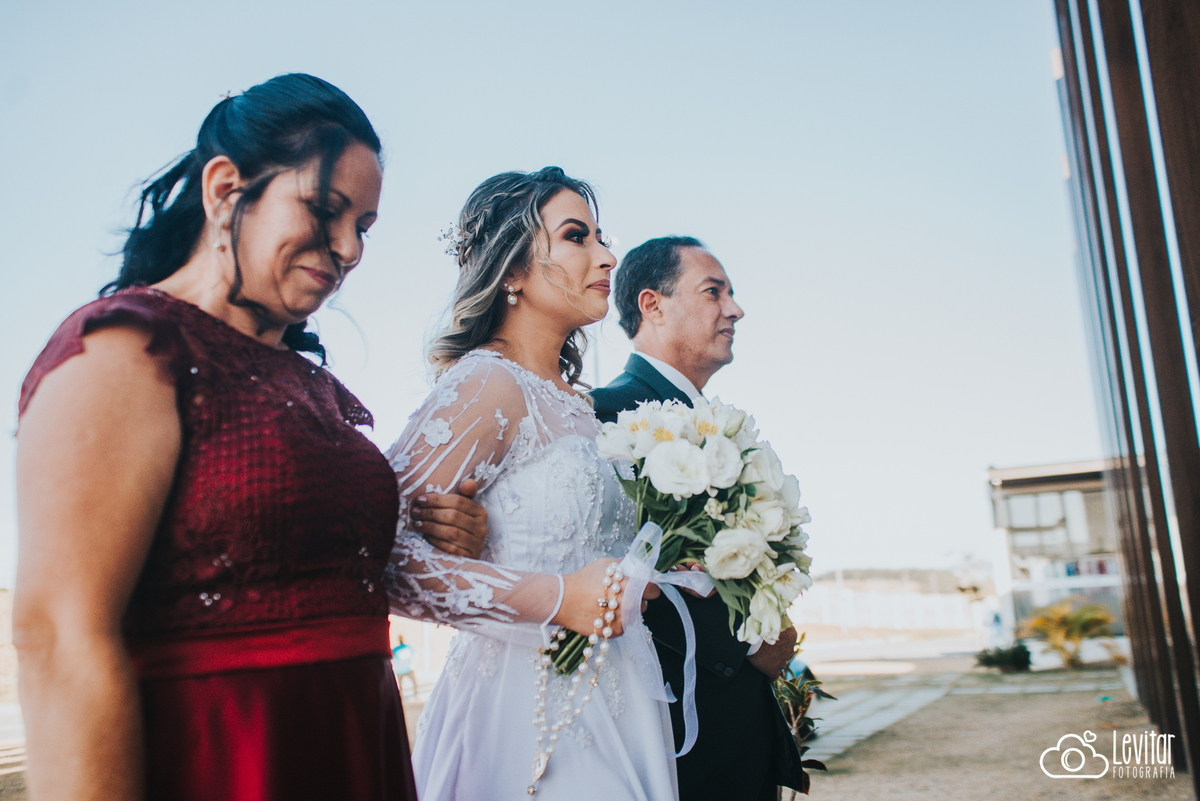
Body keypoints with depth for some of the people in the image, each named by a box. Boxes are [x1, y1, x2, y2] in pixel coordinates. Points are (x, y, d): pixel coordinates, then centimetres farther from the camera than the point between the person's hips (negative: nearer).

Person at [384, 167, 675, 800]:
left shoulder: (569, 398, 10)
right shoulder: (488, 383, -15)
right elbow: (379, 552, -25)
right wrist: (555, 598, -22)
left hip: (607, 709, 8)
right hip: (531, 707, -8)